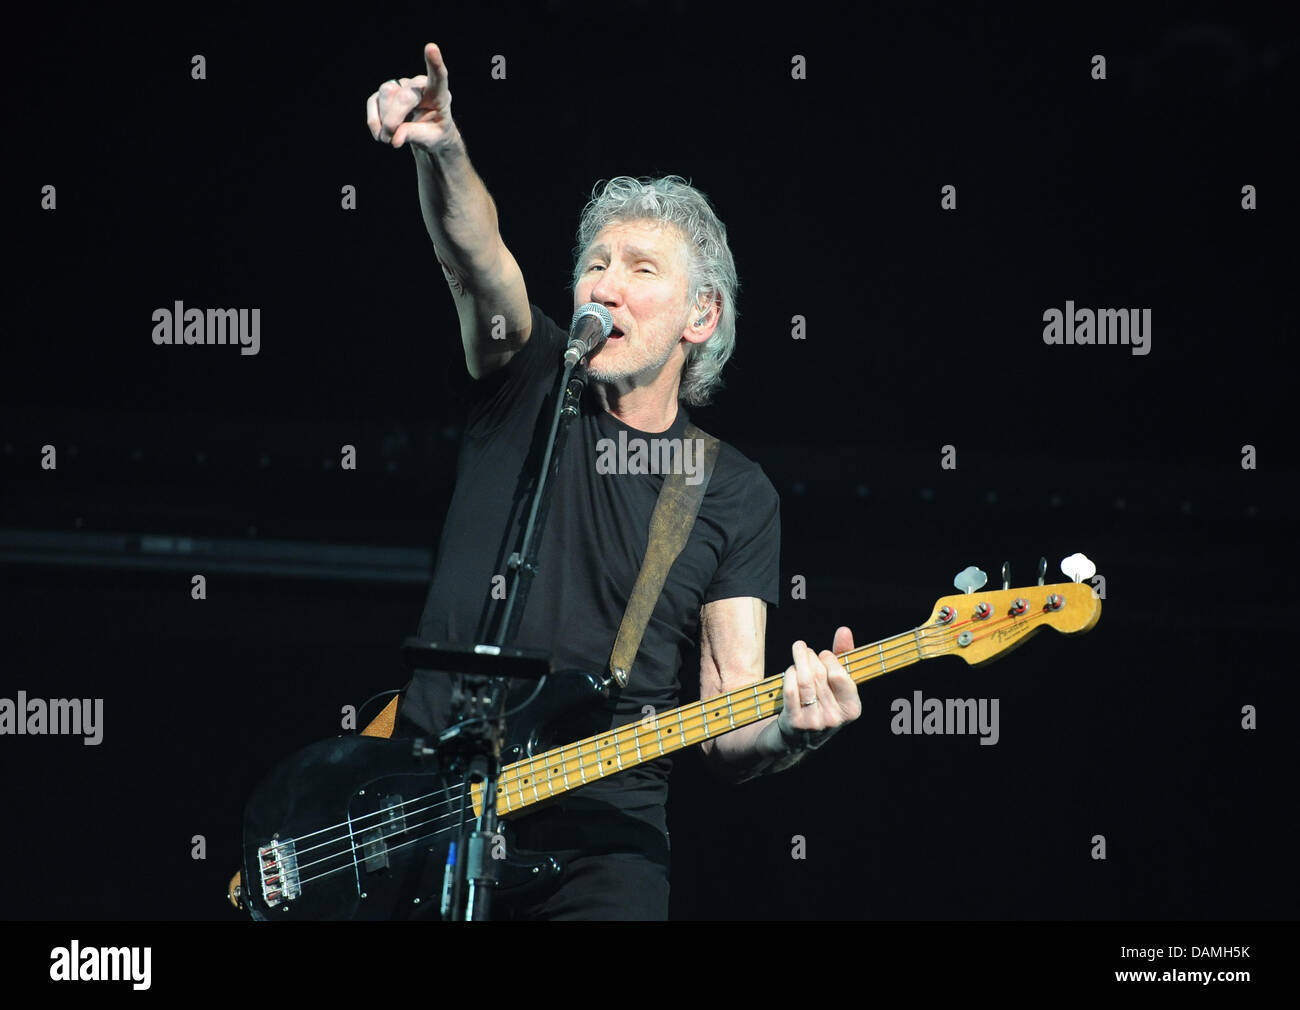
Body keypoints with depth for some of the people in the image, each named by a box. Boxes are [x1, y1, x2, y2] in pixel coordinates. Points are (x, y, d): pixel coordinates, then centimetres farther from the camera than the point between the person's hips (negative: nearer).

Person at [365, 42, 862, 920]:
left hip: (600, 840, 0)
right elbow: (475, 253, -12)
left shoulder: (735, 495, 9)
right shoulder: (530, 388, 9)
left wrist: (793, 725, -20)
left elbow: (729, 731, 3)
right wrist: (442, 152, -32)